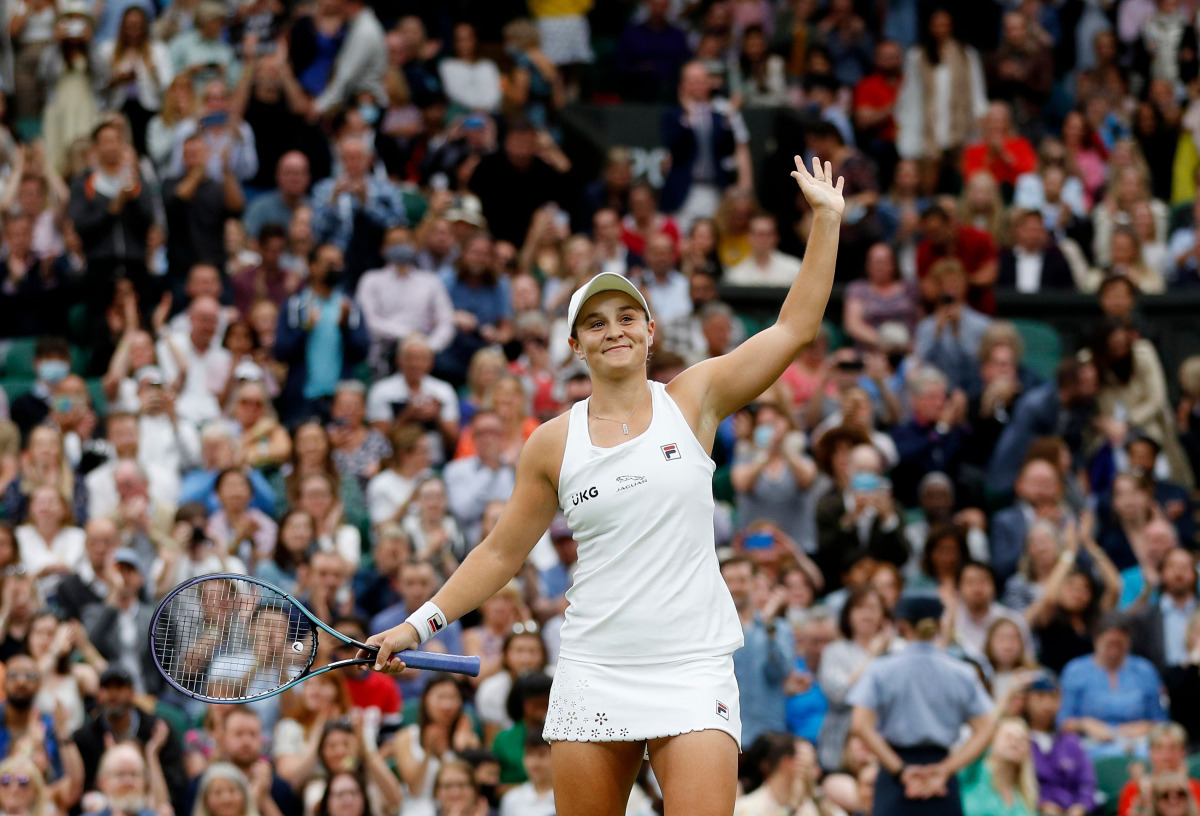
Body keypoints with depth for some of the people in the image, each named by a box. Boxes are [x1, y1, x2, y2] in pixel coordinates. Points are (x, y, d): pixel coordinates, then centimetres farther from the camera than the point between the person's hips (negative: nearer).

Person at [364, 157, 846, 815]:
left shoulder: (692, 400, 4)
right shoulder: (553, 443, 7)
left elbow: (794, 326, 1)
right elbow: (502, 552, 16)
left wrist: (826, 219, -2)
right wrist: (419, 625, 11)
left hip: (693, 671, -2)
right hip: (593, 677, 2)